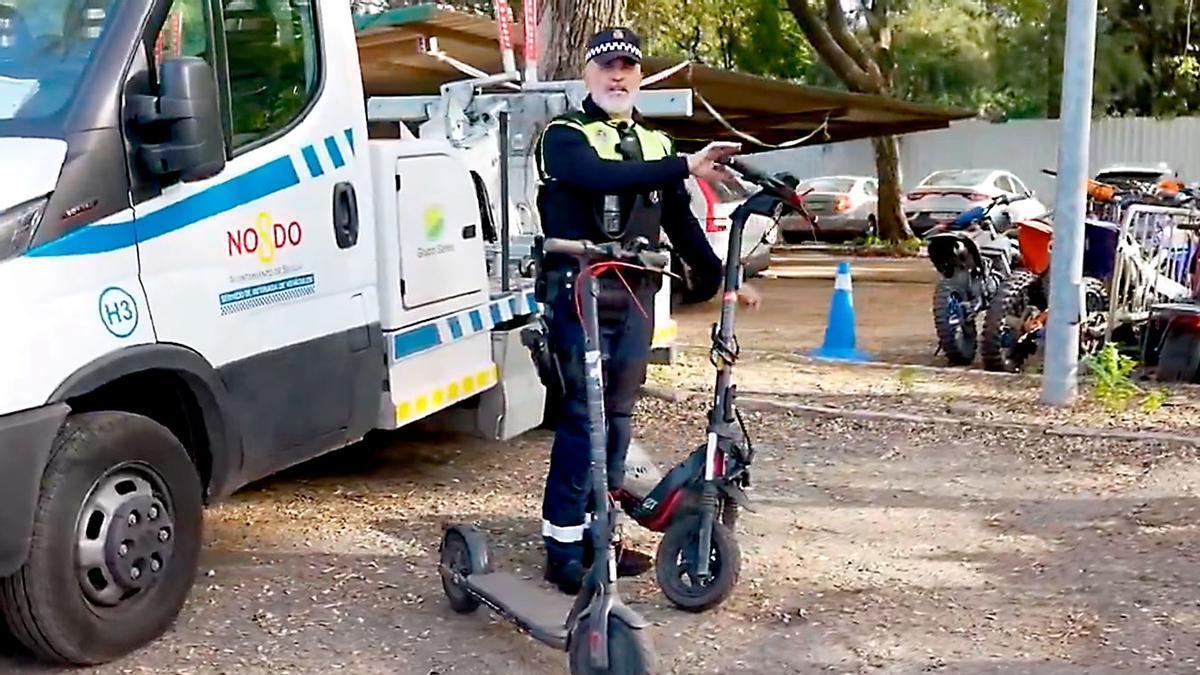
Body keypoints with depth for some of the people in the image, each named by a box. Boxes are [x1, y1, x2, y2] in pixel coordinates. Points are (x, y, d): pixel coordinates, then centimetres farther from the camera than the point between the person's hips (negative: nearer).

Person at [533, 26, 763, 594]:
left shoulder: (654, 144, 18)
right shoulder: (564, 136, -1)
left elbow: (681, 222, 22)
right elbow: (601, 176, -23)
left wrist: (720, 280, 16)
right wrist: (686, 166, -28)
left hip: (635, 297, 6)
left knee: (618, 415, 8)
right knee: (582, 416, -9)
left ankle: (598, 535, 18)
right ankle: (563, 547, -2)